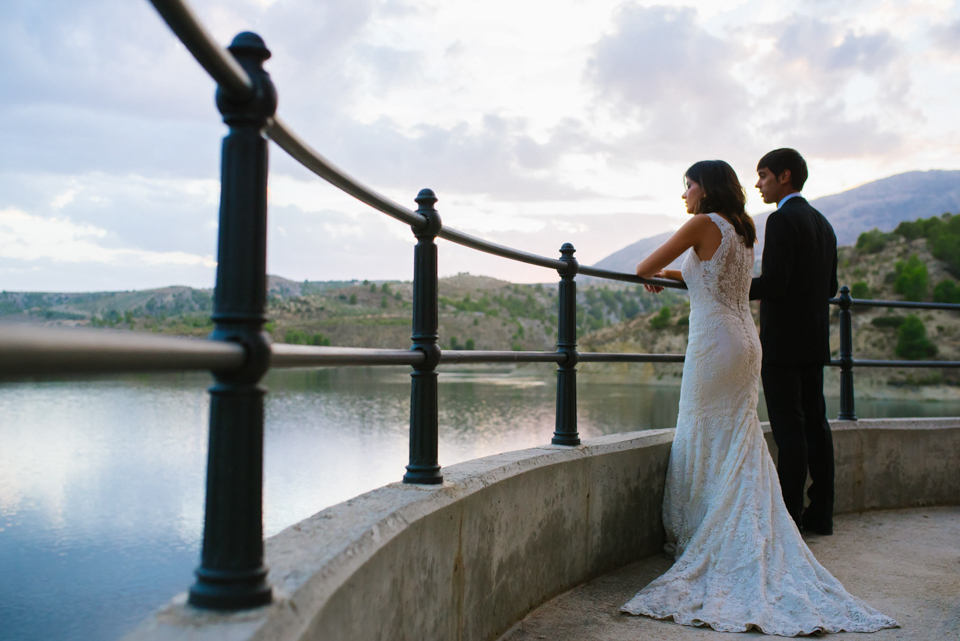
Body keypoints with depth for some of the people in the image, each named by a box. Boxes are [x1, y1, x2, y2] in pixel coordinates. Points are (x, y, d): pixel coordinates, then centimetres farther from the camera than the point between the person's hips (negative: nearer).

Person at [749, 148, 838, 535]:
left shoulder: (782, 220, -12)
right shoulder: (822, 223, 16)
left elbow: (773, 284, -20)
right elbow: (830, 287, 18)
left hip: (782, 342, -9)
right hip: (815, 341, 9)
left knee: (788, 428, -6)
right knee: (814, 422, 11)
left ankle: (788, 517, 0)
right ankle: (820, 514, 19)